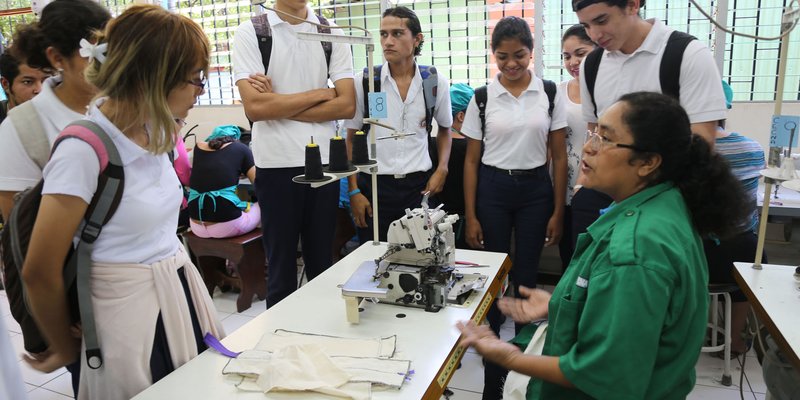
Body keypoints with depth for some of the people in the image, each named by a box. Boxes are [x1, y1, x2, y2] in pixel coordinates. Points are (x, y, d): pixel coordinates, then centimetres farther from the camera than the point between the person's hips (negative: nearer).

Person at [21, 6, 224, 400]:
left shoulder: (155, 130, 1)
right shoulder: (83, 151, -20)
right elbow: (40, 273, -13)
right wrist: (65, 350, 1)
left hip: (182, 289, 7)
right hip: (130, 308, -6)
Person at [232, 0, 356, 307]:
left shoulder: (332, 33, 6)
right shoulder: (250, 32, -1)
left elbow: (347, 105, -4)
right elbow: (255, 107, -12)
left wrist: (278, 106, -9)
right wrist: (318, 93, -7)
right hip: (276, 163, -2)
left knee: (323, 262, 14)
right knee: (281, 266, 9)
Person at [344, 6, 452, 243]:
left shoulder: (436, 82, 0)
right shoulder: (364, 81, -3)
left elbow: (445, 129, 17)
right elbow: (351, 139, 4)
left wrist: (442, 170, 3)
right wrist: (353, 191, -1)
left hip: (420, 185, 1)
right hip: (374, 185, 0)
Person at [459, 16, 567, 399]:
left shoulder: (550, 94, -1)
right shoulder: (482, 97, -1)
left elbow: (559, 157, 2)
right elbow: (471, 160, 1)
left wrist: (558, 212, -1)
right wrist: (471, 216, -2)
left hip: (535, 189, 0)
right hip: (493, 189, 0)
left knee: (526, 278, 9)